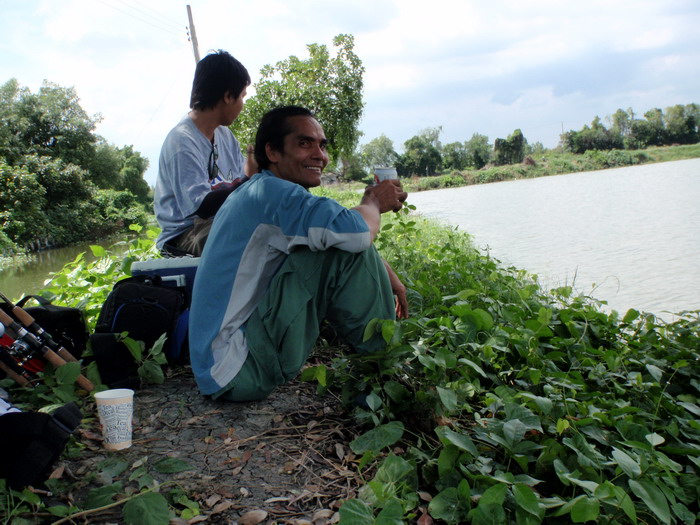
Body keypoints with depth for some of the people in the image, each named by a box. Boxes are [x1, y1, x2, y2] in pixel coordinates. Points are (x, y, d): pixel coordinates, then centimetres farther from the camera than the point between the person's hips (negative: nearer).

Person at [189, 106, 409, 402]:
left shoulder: (257, 194, 15)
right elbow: (357, 233, -31)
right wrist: (375, 203, -7)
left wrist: (386, 278, 4)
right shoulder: (272, 191, -16)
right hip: (238, 371, -10)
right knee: (346, 248, -19)